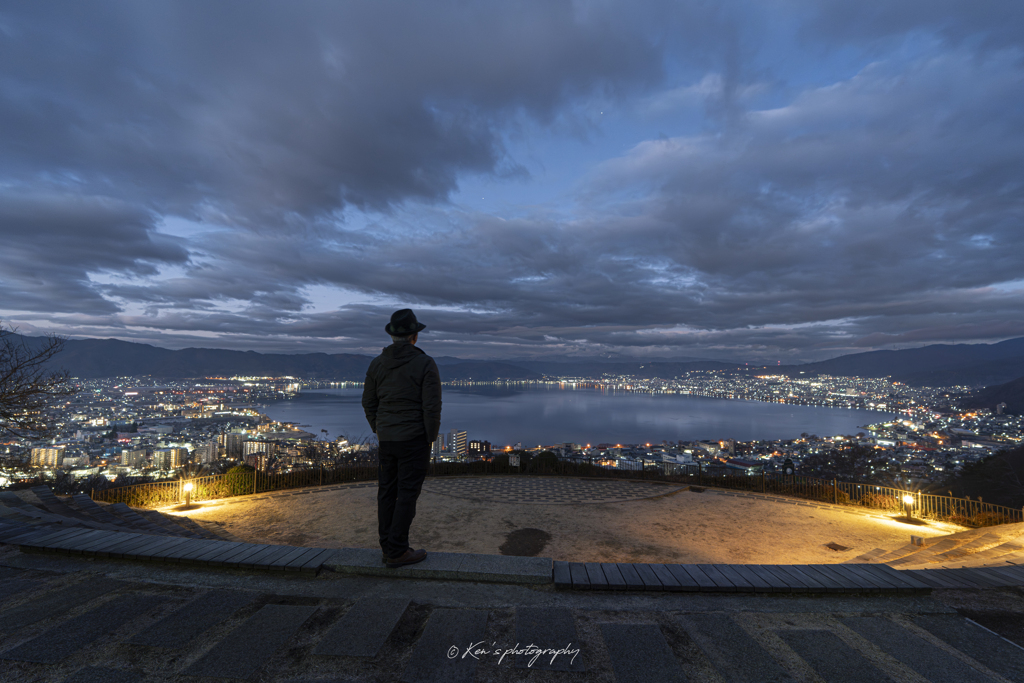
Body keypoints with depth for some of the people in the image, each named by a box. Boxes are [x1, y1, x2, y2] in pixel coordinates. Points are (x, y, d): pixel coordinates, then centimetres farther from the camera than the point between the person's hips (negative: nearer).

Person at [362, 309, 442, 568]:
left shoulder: (377, 364, 2)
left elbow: (369, 403, 7)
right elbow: (432, 406, -17)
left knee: (387, 493, 12)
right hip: (414, 439, -5)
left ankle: (388, 547, 22)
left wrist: (380, 432, 18)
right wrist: (431, 438, -4)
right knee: (407, 494, 2)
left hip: (386, 439, 6)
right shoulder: (425, 364, -13)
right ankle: (397, 552, 8)